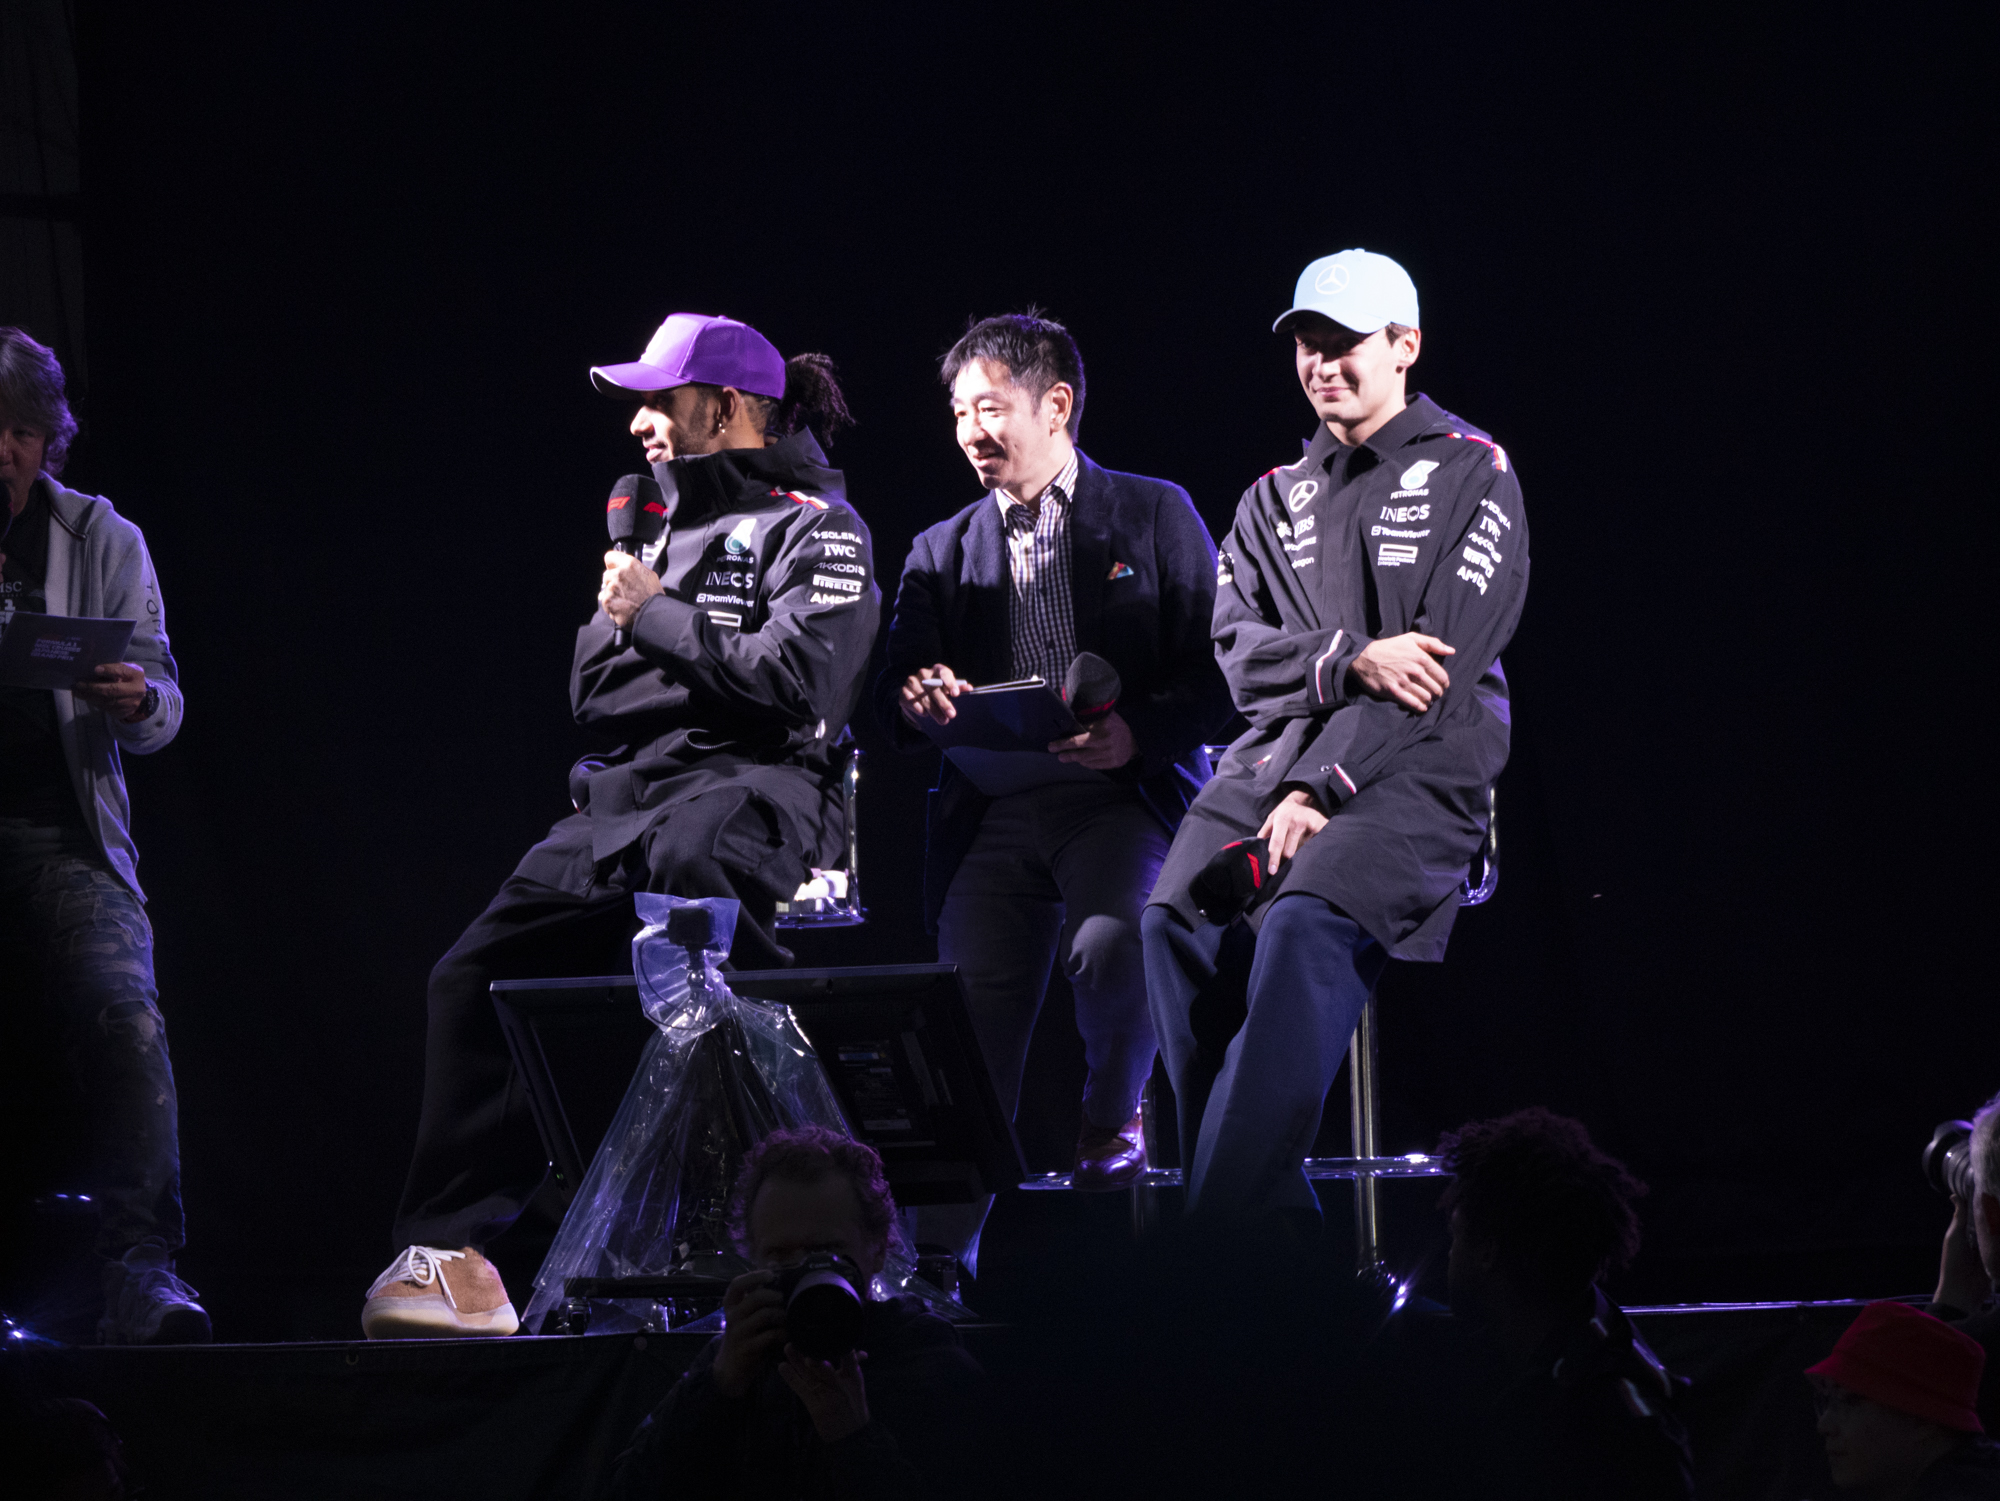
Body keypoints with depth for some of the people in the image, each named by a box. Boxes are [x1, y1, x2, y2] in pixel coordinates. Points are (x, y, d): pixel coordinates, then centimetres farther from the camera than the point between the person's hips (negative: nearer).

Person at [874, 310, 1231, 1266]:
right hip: (992, 811, 3)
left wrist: (1136, 734, -16)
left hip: (1124, 797, -3)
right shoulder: (942, 553, 20)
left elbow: (1216, 678, 2)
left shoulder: (1154, 515, 10)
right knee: (972, 1008, -16)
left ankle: (1112, 1117, -1)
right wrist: (919, 704, -12)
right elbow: (895, 706, 13)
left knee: (1107, 945, -33)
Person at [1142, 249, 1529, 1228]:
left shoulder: (1472, 475, 4)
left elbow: (1444, 662, -6)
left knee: (1306, 920, -33)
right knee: (1177, 916, -23)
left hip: (1420, 762, -5)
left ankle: (1235, 1212, -36)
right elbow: (1240, 650, 9)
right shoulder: (1274, 500, 22)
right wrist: (1349, 660, -13)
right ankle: (1271, 1221, -21)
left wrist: (1318, 790, -14)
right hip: (1280, 746, 5)